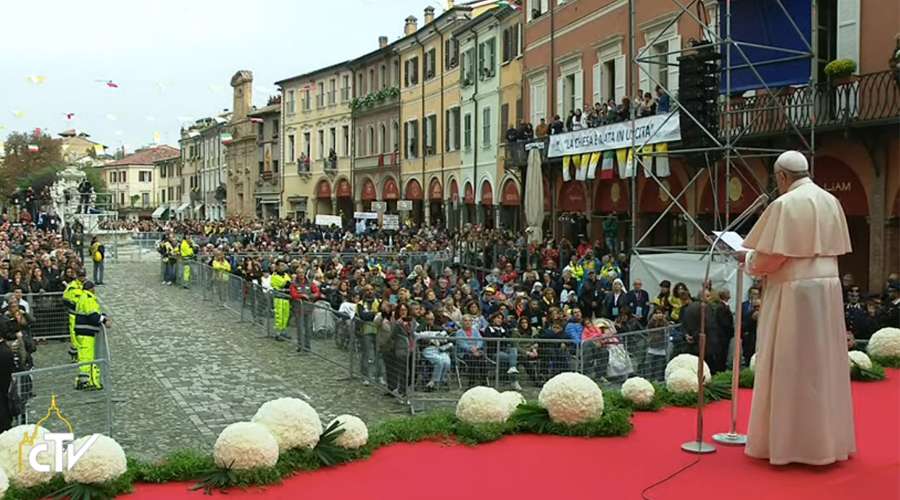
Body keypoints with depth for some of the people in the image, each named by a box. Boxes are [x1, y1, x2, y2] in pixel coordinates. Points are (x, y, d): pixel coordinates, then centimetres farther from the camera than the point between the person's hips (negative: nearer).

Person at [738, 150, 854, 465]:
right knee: (823, 364, 15)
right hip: (827, 291, 7)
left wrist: (747, 259, 3)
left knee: (790, 367, 1)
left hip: (794, 295, -7)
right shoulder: (831, 202, 8)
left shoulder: (784, 205, -14)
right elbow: (836, 249, 15)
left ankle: (788, 441, 9)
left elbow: (771, 257, -17)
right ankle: (827, 438, 24)